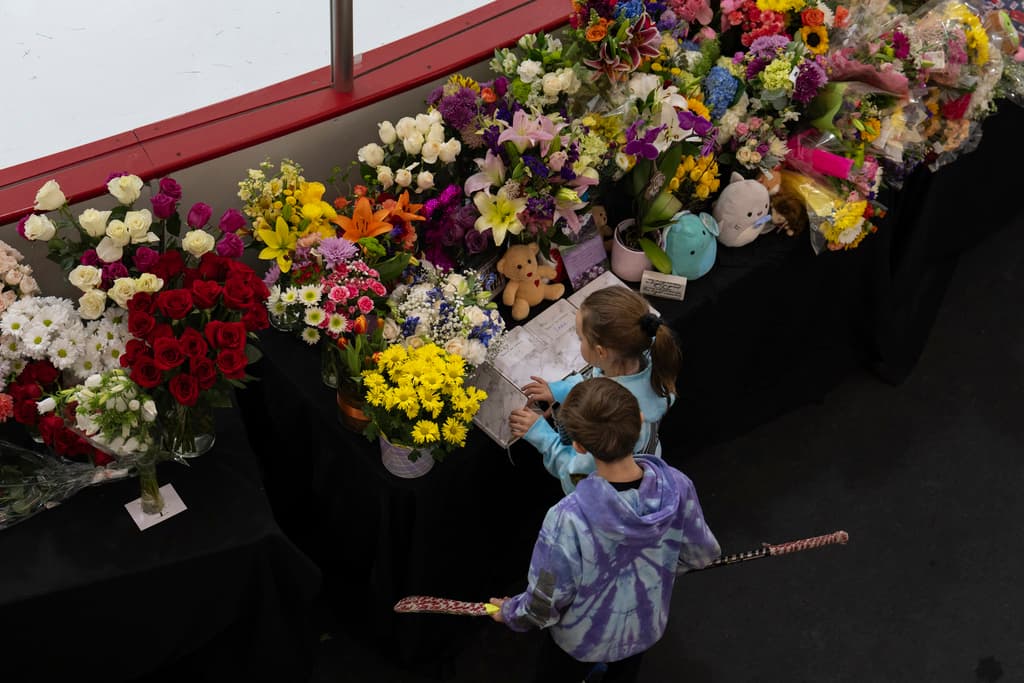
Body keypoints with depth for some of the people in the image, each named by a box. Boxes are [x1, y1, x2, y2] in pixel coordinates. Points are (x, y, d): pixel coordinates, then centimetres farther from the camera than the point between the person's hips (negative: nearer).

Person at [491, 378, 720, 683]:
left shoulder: (569, 517, -41)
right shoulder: (677, 488, -28)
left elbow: (545, 603, -26)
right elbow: (703, 555, -8)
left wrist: (510, 613, -3)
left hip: (582, 640, -3)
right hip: (646, 630, 3)